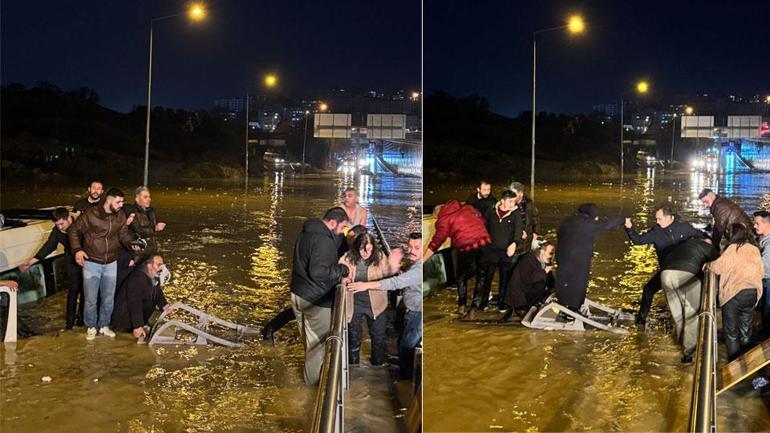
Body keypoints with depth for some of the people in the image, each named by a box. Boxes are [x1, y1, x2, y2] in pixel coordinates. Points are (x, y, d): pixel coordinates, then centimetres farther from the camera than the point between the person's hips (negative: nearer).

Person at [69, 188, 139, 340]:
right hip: (91, 263, -4)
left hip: (111, 263, 4)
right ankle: (91, 327, 23)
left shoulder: (120, 216, -2)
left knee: (108, 299, 13)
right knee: (91, 299, 3)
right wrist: (77, 250, -16)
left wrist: (131, 244, -11)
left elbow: (123, 234, 9)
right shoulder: (90, 214, -16)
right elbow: (74, 230, -6)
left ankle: (104, 325, 31)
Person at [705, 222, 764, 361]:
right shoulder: (755, 250, 10)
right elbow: (761, 272, 14)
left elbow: (718, 266, -16)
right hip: (753, 294, 5)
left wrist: (707, 265, 2)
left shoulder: (733, 248, -7)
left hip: (733, 293, -5)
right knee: (745, 329, 17)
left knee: (731, 332, 5)